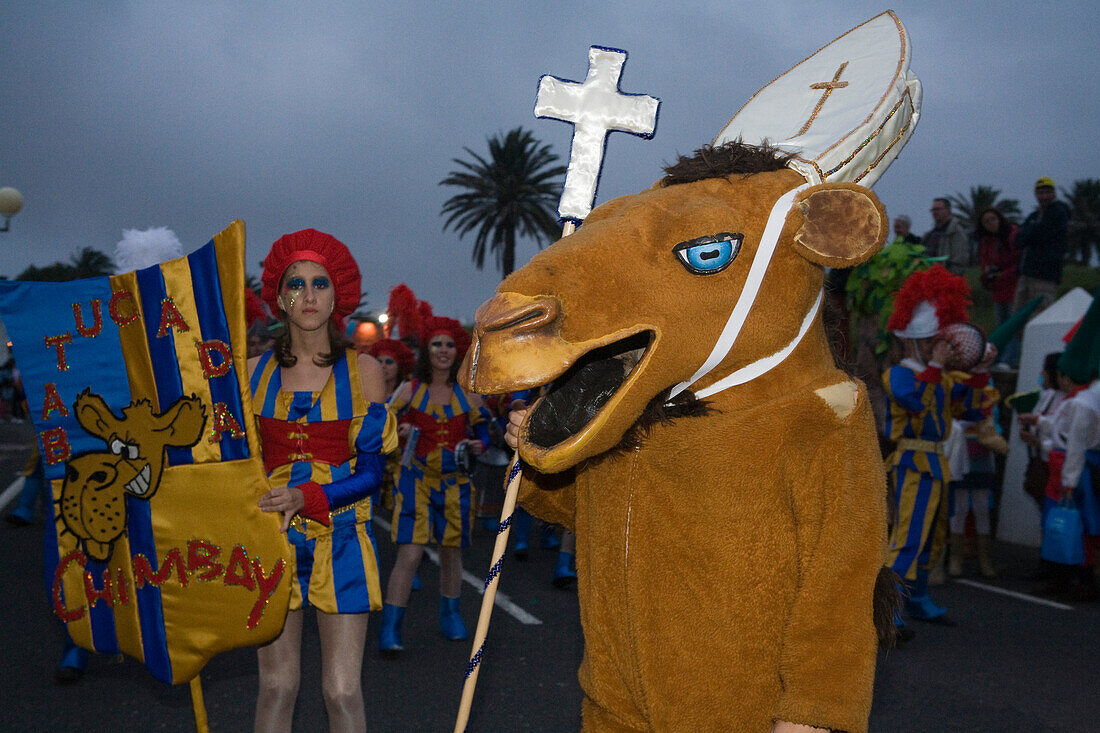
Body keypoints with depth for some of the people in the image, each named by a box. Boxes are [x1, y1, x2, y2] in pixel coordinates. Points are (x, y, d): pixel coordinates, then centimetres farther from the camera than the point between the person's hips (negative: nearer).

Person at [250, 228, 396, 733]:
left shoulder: (362, 370, 0)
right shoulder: (255, 371, 5)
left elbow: (370, 472, -4)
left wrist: (307, 498, -18)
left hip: (339, 540, -1)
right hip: (272, 537, 1)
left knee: (343, 691, -2)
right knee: (276, 686, 4)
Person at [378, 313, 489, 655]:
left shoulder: (467, 394, 6)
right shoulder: (409, 390, -1)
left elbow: (483, 432, 15)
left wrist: (477, 445, -6)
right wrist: (400, 431, -17)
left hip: (455, 481, 3)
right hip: (416, 479, -3)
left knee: (452, 552, 13)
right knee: (409, 554, -12)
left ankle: (450, 617, 33)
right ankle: (390, 630, -6)